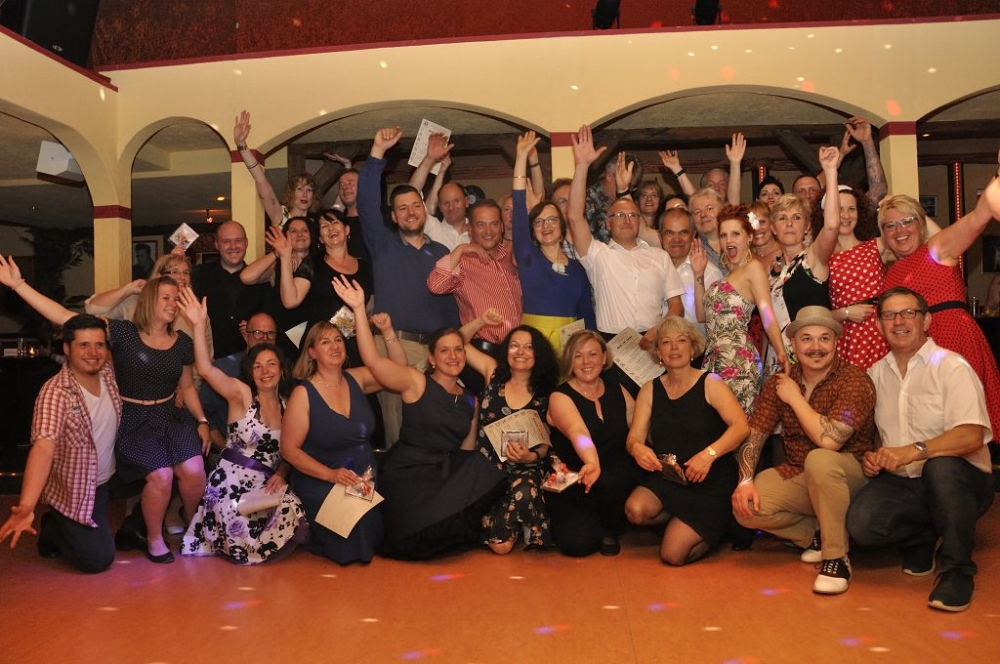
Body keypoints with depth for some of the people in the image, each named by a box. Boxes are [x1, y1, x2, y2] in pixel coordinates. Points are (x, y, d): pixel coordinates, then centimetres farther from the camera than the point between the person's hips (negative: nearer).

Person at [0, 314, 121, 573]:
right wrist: (26, 507, -51)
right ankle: (53, 530, 22)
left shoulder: (108, 372, -10)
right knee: (98, 560, -5)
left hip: (107, 481, 6)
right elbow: (43, 448, -39)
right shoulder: (55, 393, -28)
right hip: (73, 491, -6)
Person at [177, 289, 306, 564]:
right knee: (244, 529, -27)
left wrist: (281, 474, -8)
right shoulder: (242, 394, -2)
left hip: (265, 483, 4)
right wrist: (199, 325, -27)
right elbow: (206, 369, -18)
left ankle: (251, 548, 7)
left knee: (292, 514, -23)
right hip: (233, 479, -4)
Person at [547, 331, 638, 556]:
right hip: (572, 485, -2)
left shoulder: (617, 390, 5)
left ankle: (611, 531, -1)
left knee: (609, 481, -34)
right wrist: (592, 463, -49)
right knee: (577, 542, -24)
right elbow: (578, 433, -30)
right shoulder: (560, 397, -10)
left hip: (616, 479, 2)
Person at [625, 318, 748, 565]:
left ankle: (715, 527, 17)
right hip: (666, 478, 4)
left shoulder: (710, 384, -5)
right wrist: (637, 448, -26)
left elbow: (741, 426, -17)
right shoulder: (650, 390, 6)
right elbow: (634, 436, 0)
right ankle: (678, 521, 7)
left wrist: (709, 454, -32)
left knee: (673, 554, -15)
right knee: (635, 509, -27)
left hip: (711, 482, -4)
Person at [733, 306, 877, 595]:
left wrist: (795, 397, -19)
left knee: (819, 460, -38)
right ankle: (815, 535, 5)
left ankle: (837, 557, -20)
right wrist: (745, 481, -18)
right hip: (796, 475, 5)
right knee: (746, 508, -22)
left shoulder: (854, 381, -17)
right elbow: (754, 436, -2)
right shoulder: (780, 382, -1)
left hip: (848, 479, -5)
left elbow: (829, 440, -31)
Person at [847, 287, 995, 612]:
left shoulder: (951, 366, -6)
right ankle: (923, 538, 7)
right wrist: (870, 456, -6)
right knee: (860, 523, -27)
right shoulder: (875, 373, 11)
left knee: (941, 464, -39)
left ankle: (957, 570, -18)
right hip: (900, 482, 4)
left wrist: (914, 451, -33)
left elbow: (972, 437, -19)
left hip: (958, 480, -3)